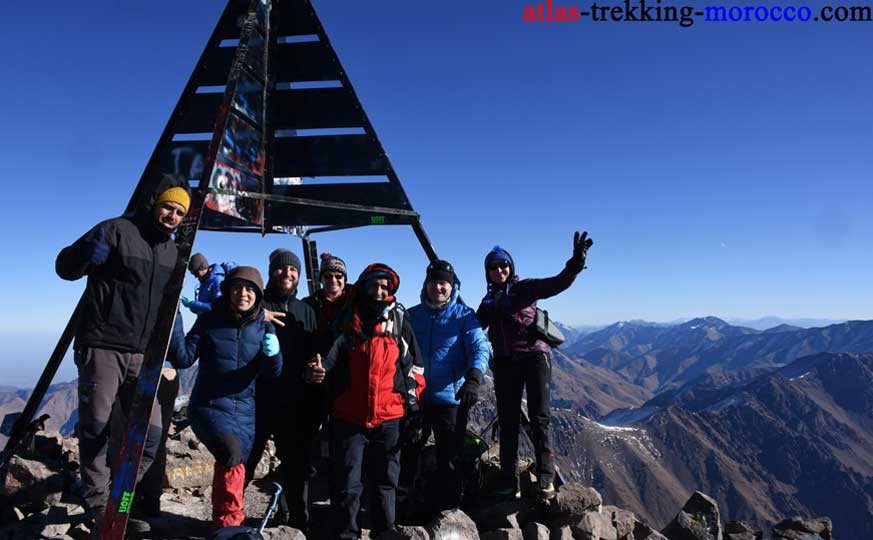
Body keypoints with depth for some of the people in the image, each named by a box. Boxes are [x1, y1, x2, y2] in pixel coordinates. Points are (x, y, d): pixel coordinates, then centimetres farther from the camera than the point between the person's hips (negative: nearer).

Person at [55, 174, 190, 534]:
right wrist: (88, 252, -24)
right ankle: (98, 509, 15)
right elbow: (65, 267, -4)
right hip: (102, 348, -6)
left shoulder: (172, 252, 14)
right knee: (96, 431, -1)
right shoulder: (116, 231, -5)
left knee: (151, 432, 4)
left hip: (143, 355, 6)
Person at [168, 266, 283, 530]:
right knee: (232, 451, -27)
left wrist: (272, 354, -29)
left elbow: (271, 372, -7)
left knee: (235, 468, 10)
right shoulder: (210, 320, -4)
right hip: (209, 406, -3)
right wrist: (174, 320, -20)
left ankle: (223, 523, 36)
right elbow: (183, 359, -9)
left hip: (244, 411, 3)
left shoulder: (264, 327, 1)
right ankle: (229, 520, -8)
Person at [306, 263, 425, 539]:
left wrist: (414, 408, 3)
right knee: (347, 484, 2)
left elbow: (415, 369, 6)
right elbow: (328, 358, 0)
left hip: (389, 420, 0)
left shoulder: (400, 323, 4)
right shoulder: (346, 322, 4)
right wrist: (315, 371, -23)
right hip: (349, 418, 0)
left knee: (385, 482, 12)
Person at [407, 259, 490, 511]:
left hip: (451, 398, -3)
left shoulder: (464, 316, -2)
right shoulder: (412, 315, 7)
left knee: (447, 460, 8)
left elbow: (480, 348, -12)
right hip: (415, 398, 3)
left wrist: (473, 379, -31)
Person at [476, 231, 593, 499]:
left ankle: (546, 477, -1)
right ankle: (508, 481, 11)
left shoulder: (526, 288, 3)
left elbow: (558, 283, -13)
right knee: (508, 421, 5)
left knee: (539, 418, -8)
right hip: (505, 362, 4)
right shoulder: (489, 301, 17)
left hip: (534, 354, -4)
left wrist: (576, 262, -30)